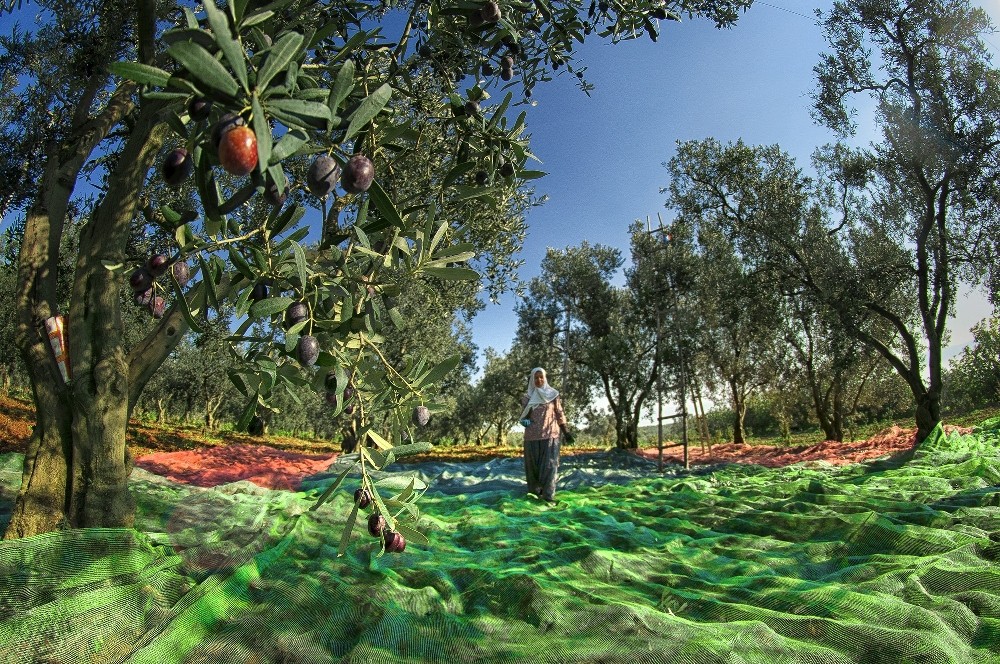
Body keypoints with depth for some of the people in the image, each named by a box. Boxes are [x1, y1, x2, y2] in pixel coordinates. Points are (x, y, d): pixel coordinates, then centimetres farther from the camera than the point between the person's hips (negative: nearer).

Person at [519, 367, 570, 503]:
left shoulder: (553, 395, 3)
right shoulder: (528, 398, 7)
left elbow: (559, 414, 4)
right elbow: (523, 418, 6)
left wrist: (566, 433, -3)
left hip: (550, 435, -2)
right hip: (532, 436, 2)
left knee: (549, 465, -9)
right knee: (533, 465, 5)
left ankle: (548, 495, -10)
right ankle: (534, 492, 16)